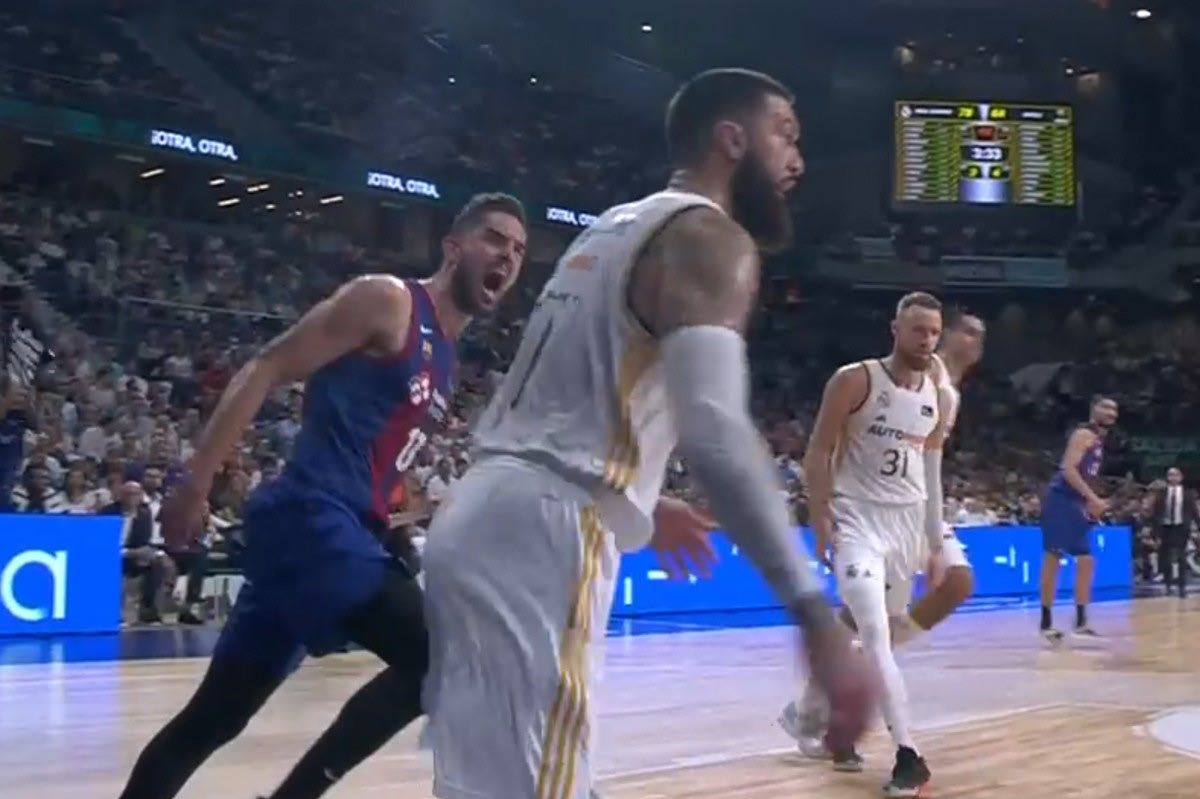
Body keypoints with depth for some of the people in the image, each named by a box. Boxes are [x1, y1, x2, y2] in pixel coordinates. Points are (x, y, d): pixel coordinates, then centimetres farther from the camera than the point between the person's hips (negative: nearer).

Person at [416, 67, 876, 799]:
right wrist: (815, 615, -28)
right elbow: (714, 429, -25)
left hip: (485, 516, 10)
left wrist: (637, 503, 42)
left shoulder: (611, 229, 22)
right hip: (542, 538, -10)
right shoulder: (709, 238, -7)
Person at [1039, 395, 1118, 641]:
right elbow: (1068, 469, -22)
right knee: (1053, 559, -6)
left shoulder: (1099, 440, 20)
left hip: (1076, 503, 10)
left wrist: (1092, 503, 18)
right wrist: (1092, 498, -24)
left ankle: (1081, 622, 13)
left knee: (1086, 561, 8)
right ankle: (1046, 622, -1)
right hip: (1061, 500, -10)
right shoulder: (1084, 434, -10)